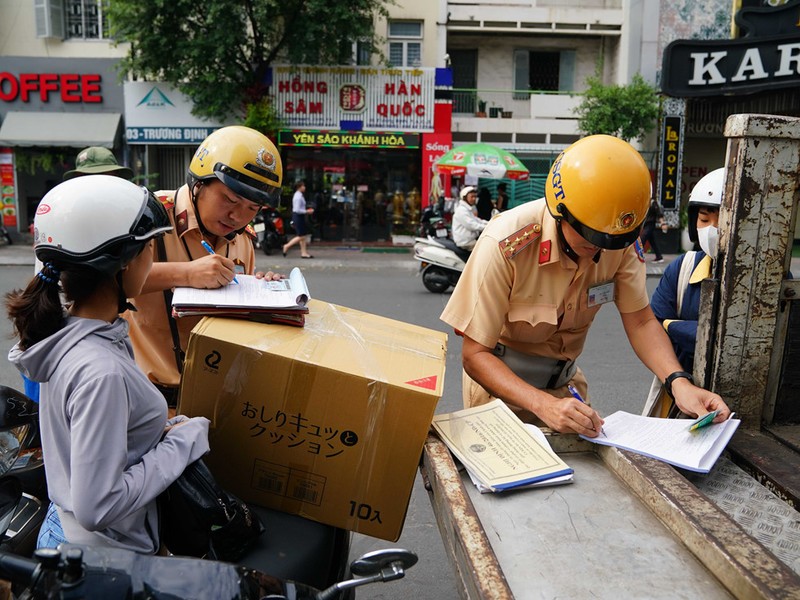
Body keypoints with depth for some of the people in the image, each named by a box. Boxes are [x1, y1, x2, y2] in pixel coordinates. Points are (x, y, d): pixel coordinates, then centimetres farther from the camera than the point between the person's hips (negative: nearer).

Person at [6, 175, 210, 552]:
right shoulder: (101, 372, -31)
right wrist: (180, 442, -21)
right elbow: (97, 508, -28)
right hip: (103, 555, -8)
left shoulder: (64, 331, -4)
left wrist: (162, 428, -3)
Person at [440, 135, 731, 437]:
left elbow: (640, 321, -7)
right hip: (501, 380, -3)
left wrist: (679, 381, -25)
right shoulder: (505, 245, -30)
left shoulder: (621, 237, -15)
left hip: (565, 382, 3)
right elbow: (474, 354, -27)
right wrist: (543, 405, -41)